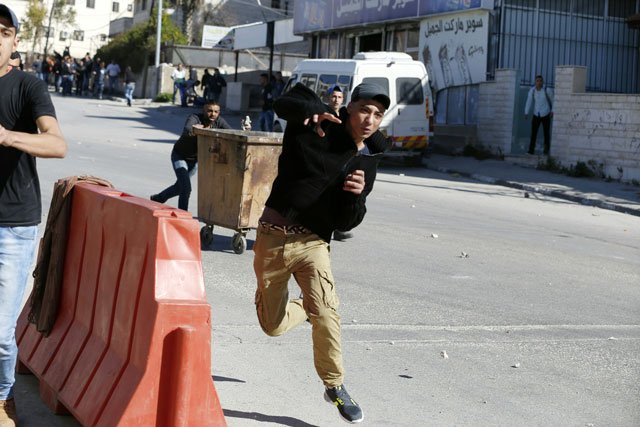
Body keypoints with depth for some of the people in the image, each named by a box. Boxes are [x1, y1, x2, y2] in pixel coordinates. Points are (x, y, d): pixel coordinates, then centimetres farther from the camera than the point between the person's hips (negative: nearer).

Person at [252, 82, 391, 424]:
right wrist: (311, 110, -27)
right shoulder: (318, 127, -3)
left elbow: (345, 223, 1)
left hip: (312, 242, 1)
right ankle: (305, 308, 42)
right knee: (273, 326, 7)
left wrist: (356, 196, -20)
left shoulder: (366, 162, 4)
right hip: (273, 237, -1)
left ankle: (335, 386, -6)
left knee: (325, 310, -24)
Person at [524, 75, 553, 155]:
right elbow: (529, 102, -12)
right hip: (536, 115, 2)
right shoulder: (532, 90, -9)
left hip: (546, 115, -2)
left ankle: (546, 151, 13)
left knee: (546, 133, 2)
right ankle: (531, 150, -4)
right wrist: (526, 113, -19)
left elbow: (553, 100, -1)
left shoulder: (546, 90, -15)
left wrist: (552, 111, -5)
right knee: (533, 132, -6)